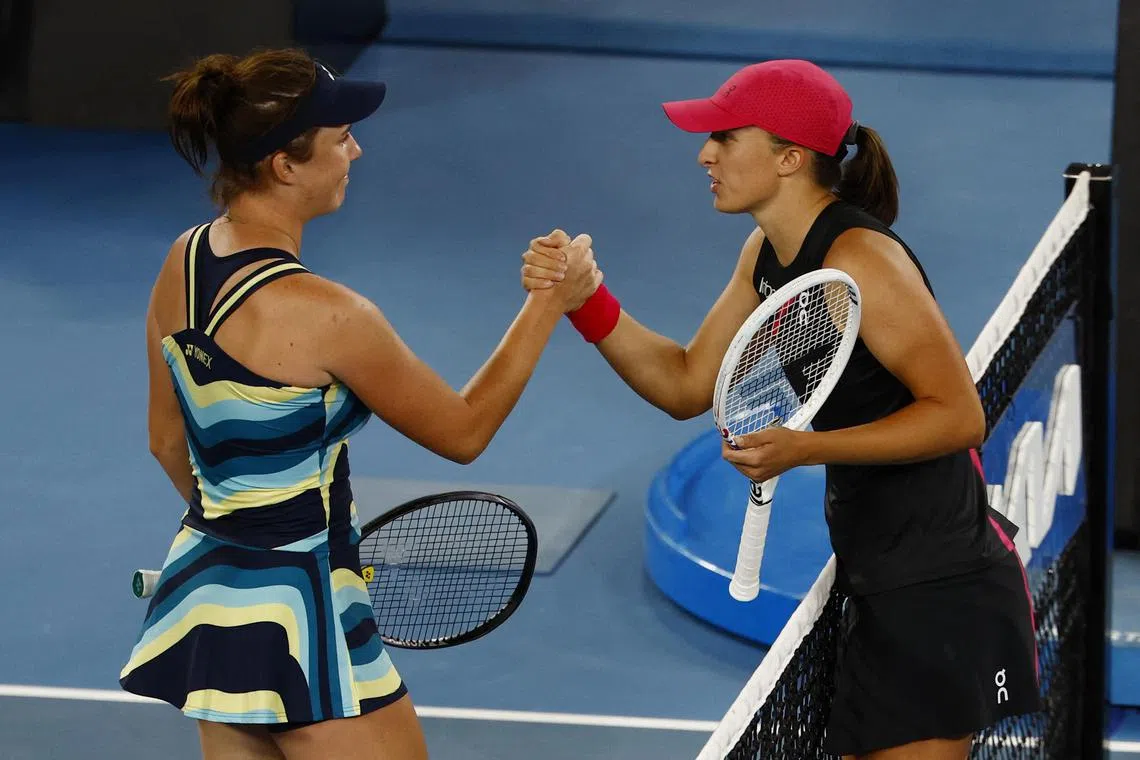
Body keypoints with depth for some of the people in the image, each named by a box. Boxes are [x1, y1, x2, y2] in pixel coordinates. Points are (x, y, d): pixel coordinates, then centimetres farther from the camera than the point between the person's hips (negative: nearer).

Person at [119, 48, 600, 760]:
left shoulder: (185, 261, -1)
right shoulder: (323, 314, -25)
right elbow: (463, 431, -10)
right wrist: (551, 302, -5)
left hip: (204, 584, 8)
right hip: (297, 617, -8)